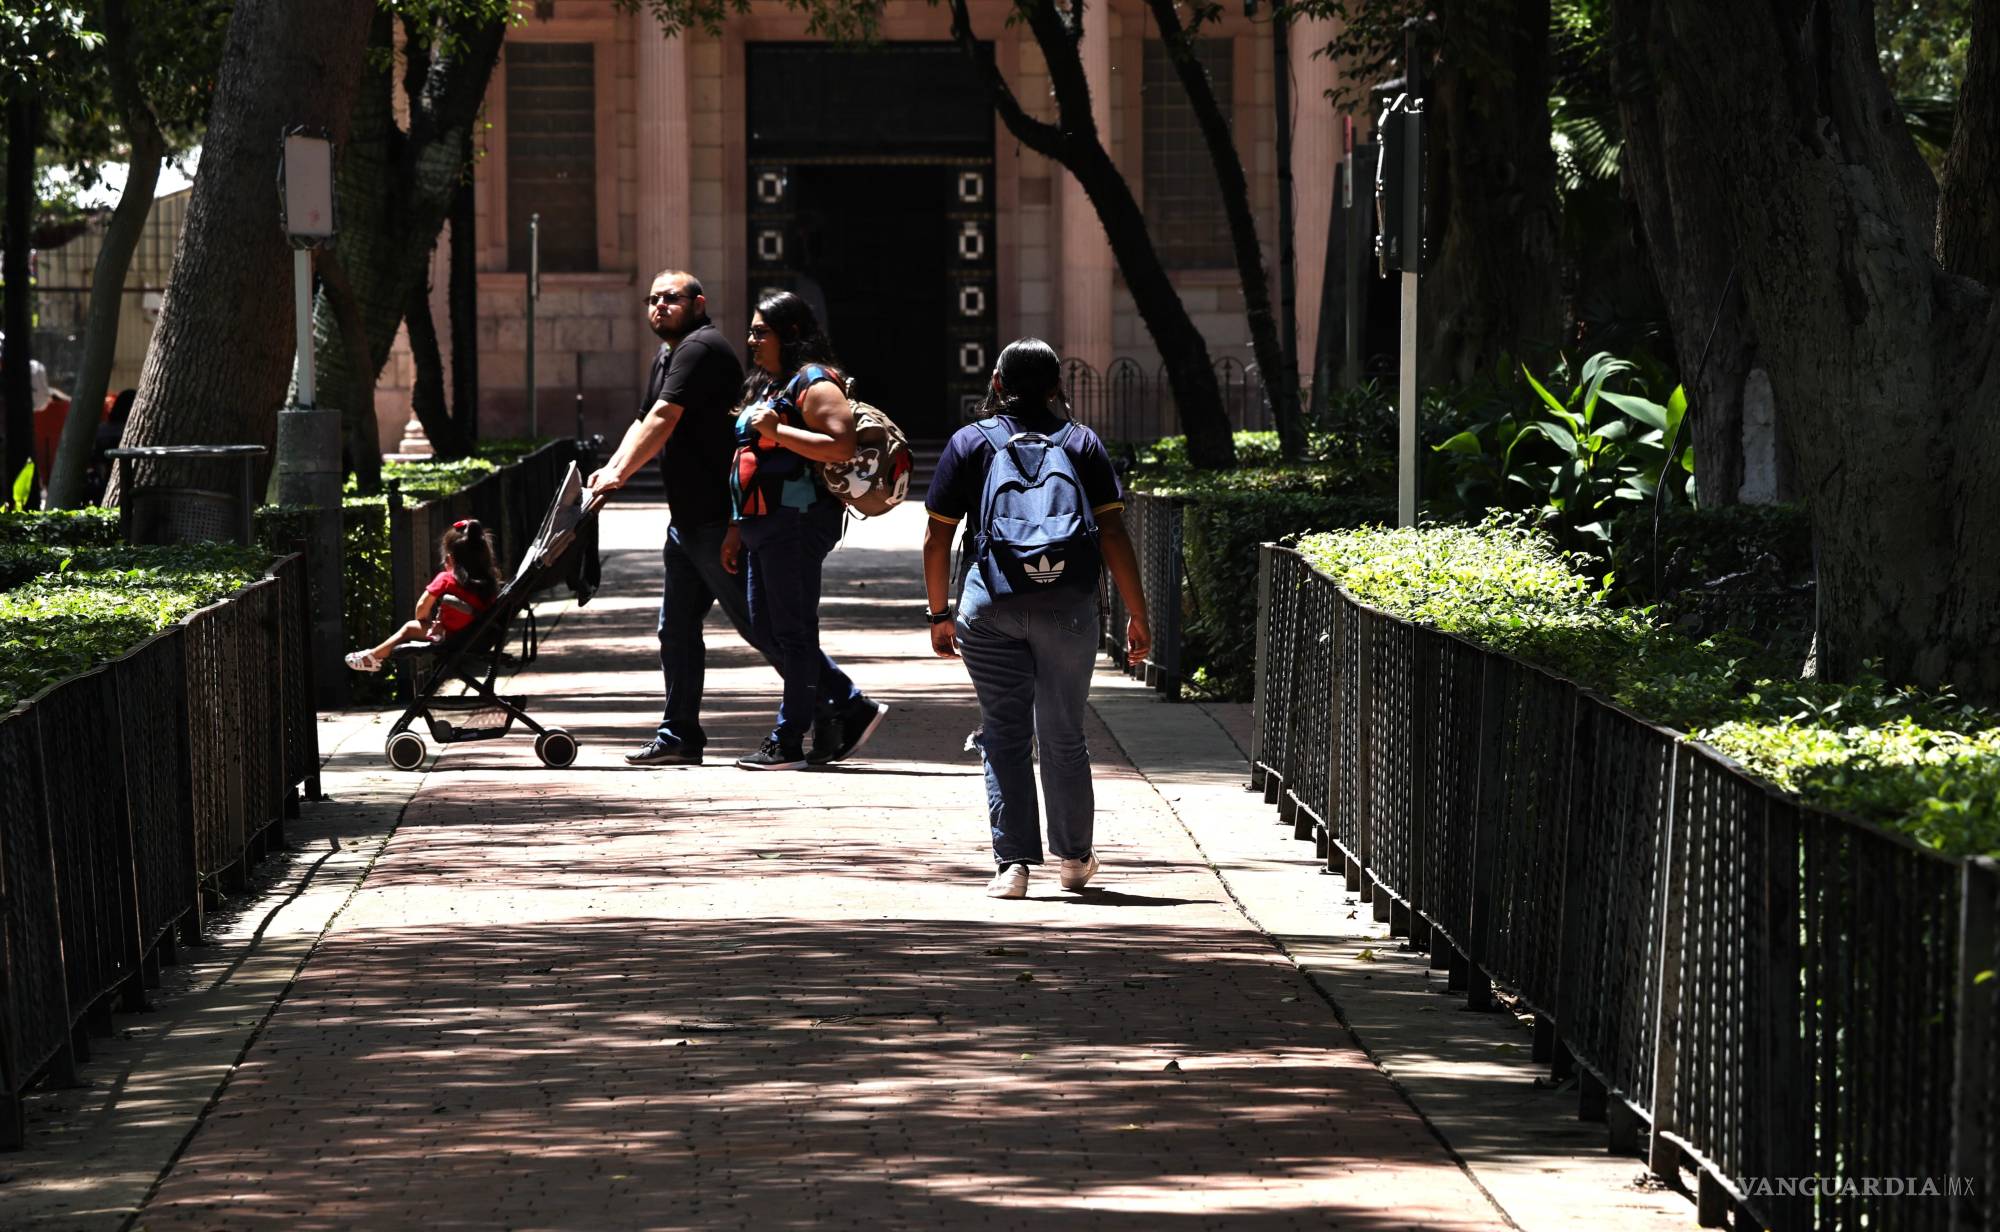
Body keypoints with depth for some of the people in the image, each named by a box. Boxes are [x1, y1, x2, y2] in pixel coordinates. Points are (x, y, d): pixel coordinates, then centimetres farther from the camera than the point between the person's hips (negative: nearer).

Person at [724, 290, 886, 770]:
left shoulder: (815, 384, -9)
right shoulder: (775, 388, 22)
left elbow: (843, 446, -23)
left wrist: (776, 430, -23)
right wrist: (737, 530, 23)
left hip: (798, 523, -11)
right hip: (766, 526, 11)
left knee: (792, 631, -6)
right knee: (768, 627, 10)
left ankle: (789, 743, -1)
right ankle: (852, 709, 17)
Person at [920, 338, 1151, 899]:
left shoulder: (970, 443, 5)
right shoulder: (1082, 444, 6)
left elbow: (936, 540, 3)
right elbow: (1113, 536, -1)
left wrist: (940, 614, 13)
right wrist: (1137, 616, 3)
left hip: (990, 608, -1)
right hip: (1067, 606, 1)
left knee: (1005, 736, 6)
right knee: (1064, 735, 14)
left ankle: (1013, 862, -3)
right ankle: (1075, 858, 28)